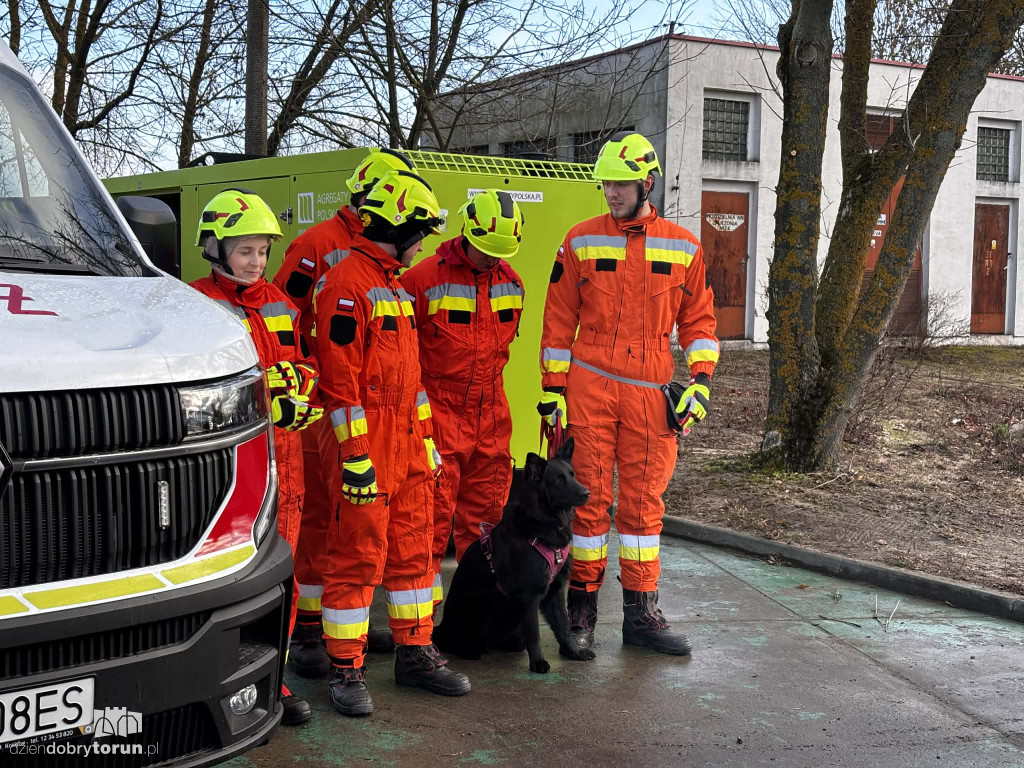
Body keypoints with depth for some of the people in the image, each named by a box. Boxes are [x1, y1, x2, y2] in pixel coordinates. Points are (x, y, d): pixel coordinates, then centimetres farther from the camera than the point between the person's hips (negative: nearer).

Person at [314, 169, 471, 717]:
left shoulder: (396, 286, 18)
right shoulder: (347, 286, -12)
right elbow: (339, 379, -17)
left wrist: (426, 440, 21)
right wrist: (355, 455, -20)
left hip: (408, 444, 9)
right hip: (367, 445, -9)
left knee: (413, 549, 13)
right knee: (358, 557, -3)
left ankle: (415, 653, 25)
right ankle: (346, 670, 6)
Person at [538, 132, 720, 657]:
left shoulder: (683, 248, 8)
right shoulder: (581, 242, 4)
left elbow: (698, 318, 13)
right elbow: (559, 320, 5)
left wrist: (700, 380, 1)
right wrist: (553, 388, 0)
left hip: (651, 393, 1)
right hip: (588, 384, -1)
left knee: (644, 501, 6)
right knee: (590, 496, 1)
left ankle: (641, 613, 15)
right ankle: (582, 606, 12)